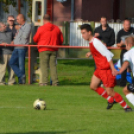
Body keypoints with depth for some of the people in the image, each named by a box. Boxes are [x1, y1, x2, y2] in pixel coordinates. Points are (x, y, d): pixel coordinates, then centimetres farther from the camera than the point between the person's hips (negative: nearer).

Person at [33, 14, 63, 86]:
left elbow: (35, 39, 3)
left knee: (44, 66, -2)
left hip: (44, 50, -4)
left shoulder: (41, 28, -6)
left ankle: (44, 82, -9)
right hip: (54, 50, 4)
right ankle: (55, 82, 1)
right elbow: (61, 40, 12)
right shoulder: (56, 28, 6)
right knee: (53, 65, 6)